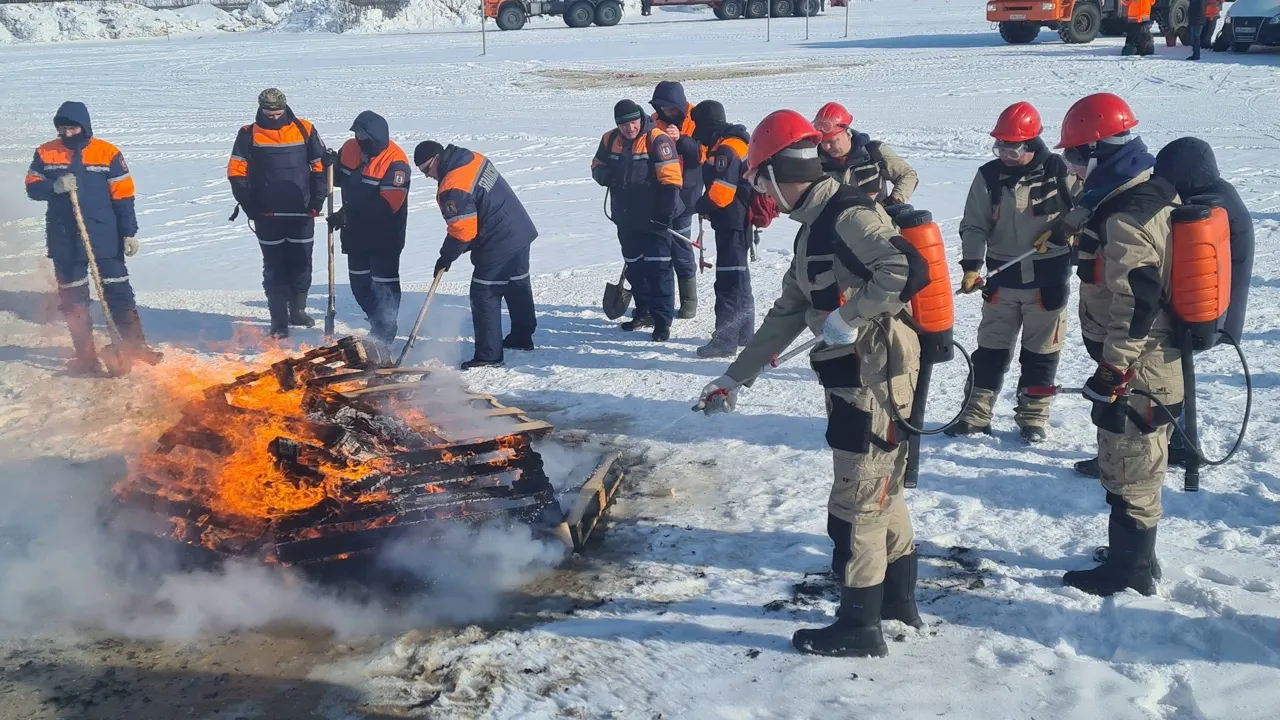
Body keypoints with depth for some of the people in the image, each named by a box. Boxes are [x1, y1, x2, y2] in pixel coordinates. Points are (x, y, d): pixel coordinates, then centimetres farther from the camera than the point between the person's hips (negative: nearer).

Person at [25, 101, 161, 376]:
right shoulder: (45, 154, 3)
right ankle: (86, 356, 16)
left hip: (104, 237, -3)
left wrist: (129, 232, -4)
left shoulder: (107, 153, -4)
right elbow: (32, 186, 3)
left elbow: (123, 195, -2)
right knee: (72, 299, 7)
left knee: (118, 292, -1)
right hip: (64, 239, 3)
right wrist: (54, 186, -18)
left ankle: (135, 345, 9)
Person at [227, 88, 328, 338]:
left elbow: (321, 165, 6)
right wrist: (249, 204, -7)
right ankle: (279, 319, 4)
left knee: (302, 262, 8)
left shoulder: (305, 130, 1)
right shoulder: (249, 135, -1)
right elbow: (236, 172, 0)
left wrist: (317, 200, -1)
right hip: (267, 216, -1)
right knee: (274, 266, 1)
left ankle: (298, 309, 26)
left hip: (301, 213, 1)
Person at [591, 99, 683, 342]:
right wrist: (606, 176, -7)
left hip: (654, 219, -7)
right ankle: (644, 312, 32)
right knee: (634, 267, 17)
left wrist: (665, 212, -20)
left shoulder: (657, 140, -15)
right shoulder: (610, 140, 4)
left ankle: (662, 321, -4)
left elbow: (670, 179, -18)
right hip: (626, 219, 7)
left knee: (658, 268, -7)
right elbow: (597, 166, 18)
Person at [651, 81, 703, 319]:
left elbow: (700, 155, -16)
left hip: (684, 192, -5)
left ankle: (689, 302, 7)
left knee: (680, 246, -5)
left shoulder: (695, 121, -6)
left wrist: (680, 139, -28)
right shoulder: (656, 121, 6)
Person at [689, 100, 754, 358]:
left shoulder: (727, 148, -18)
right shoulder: (722, 145, 15)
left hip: (733, 223, -11)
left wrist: (702, 205, -8)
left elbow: (721, 192, -23)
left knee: (729, 280, -10)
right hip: (735, 221, 11)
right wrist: (707, 205, 9)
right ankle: (744, 333, 31)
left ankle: (726, 339, -9)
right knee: (737, 275, 19)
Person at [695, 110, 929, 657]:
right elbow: (787, 315, 21)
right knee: (882, 492, 20)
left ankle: (858, 627, 10)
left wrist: (850, 315, -23)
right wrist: (734, 377, 23)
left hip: (875, 378, -10)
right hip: (854, 378, 10)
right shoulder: (815, 228, 16)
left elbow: (909, 270, -29)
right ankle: (898, 600, 35)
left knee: (856, 506, -1)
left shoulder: (848, 214, -16)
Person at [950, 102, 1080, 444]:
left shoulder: (1059, 172, -9)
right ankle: (977, 413, 19)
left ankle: (1032, 416, 20)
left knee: (1040, 352, 8)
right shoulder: (989, 176, -2)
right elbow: (974, 226, -1)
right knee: (991, 348, 10)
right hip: (1003, 278, 2)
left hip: (1048, 278, -2)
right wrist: (971, 266, -11)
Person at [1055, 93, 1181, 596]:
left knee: (1128, 470, 2)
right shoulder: (1158, 193, 7)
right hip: (1162, 360, 10)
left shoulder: (1125, 219, -24)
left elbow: (1134, 307, -25)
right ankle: (1134, 553, 32)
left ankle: (1130, 570, 13)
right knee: (1137, 464, 20)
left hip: (1135, 369, -10)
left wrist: (1111, 371, -21)